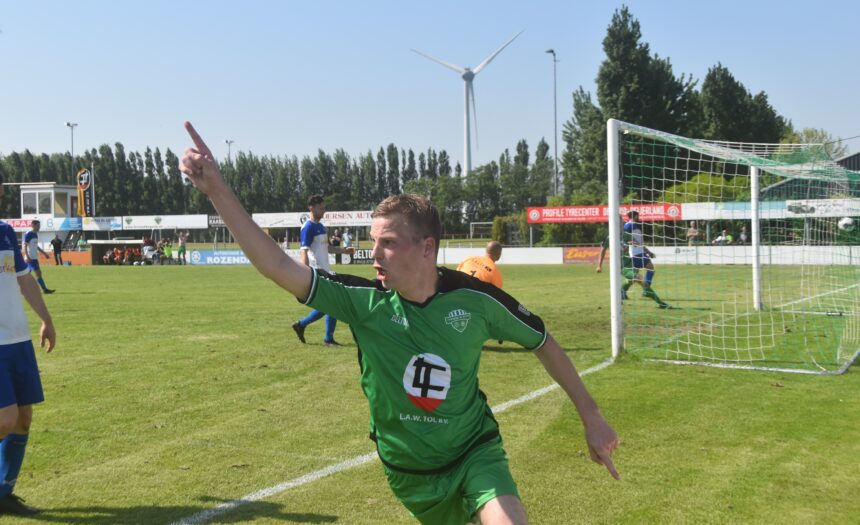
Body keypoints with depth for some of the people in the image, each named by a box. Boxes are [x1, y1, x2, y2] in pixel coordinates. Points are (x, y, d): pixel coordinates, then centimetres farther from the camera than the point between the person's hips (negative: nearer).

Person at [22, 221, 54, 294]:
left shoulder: (36, 234, 15)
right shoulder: (28, 234, -11)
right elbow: (25, 246, -14)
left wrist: (44, 253, 23)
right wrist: (27, 257, -22)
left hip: (34, 257, 9)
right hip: (30, 258, -9)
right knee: (38, 273, -10)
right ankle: (44, 289, -11)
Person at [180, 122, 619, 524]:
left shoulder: (474, 298, -18)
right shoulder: (364, 301, -17)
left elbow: (544, 344, -3)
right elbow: (280, 267, -26)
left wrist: (591, 418, -1)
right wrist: (218, 190, -35)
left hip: (475, 452, -2)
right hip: (408, 469, 2)